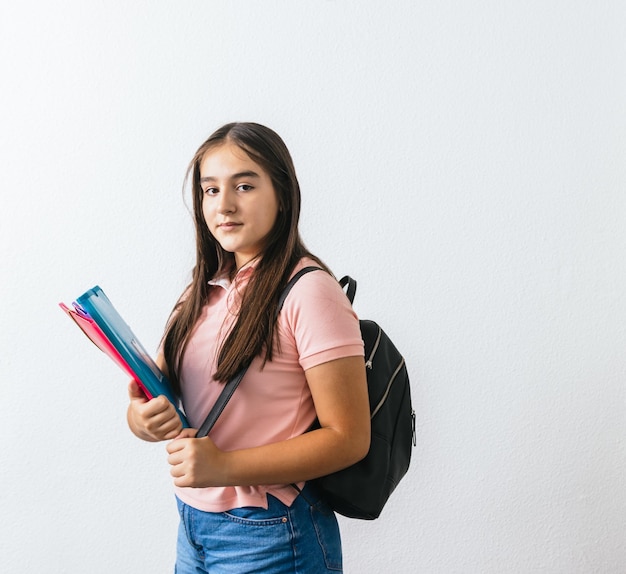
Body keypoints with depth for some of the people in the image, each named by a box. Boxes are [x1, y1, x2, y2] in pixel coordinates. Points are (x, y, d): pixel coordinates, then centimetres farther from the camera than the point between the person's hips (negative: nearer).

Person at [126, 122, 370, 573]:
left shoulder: (308, 290, -17)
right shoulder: (205, 291, 6)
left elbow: (348, 438, -18)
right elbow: (155, 395, 7)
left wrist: (225, 467, -25)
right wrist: (143, 419, -16)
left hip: (270, 536, -6)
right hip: (193, 524, 7)